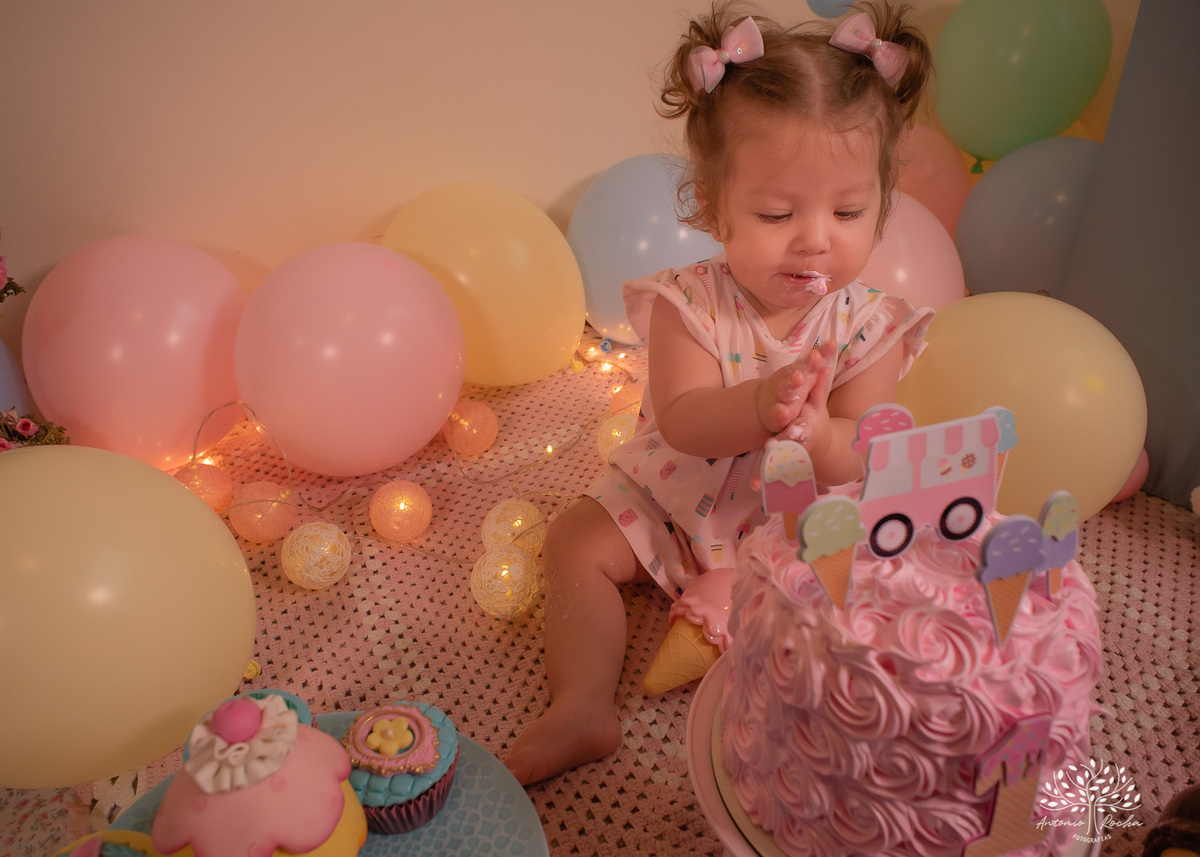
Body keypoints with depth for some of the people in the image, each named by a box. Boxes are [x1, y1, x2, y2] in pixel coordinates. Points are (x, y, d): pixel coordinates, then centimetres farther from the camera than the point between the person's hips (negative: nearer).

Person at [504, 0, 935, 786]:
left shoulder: (867, 325, -16)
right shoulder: (690, 304, -19)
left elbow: (860, 464, -21)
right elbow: (682, 424, -30)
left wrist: (817, 434, -46)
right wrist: (759, 405, -51)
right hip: (678, 503, 0)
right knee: (577, 541, -10)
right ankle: (583, 708, -9)